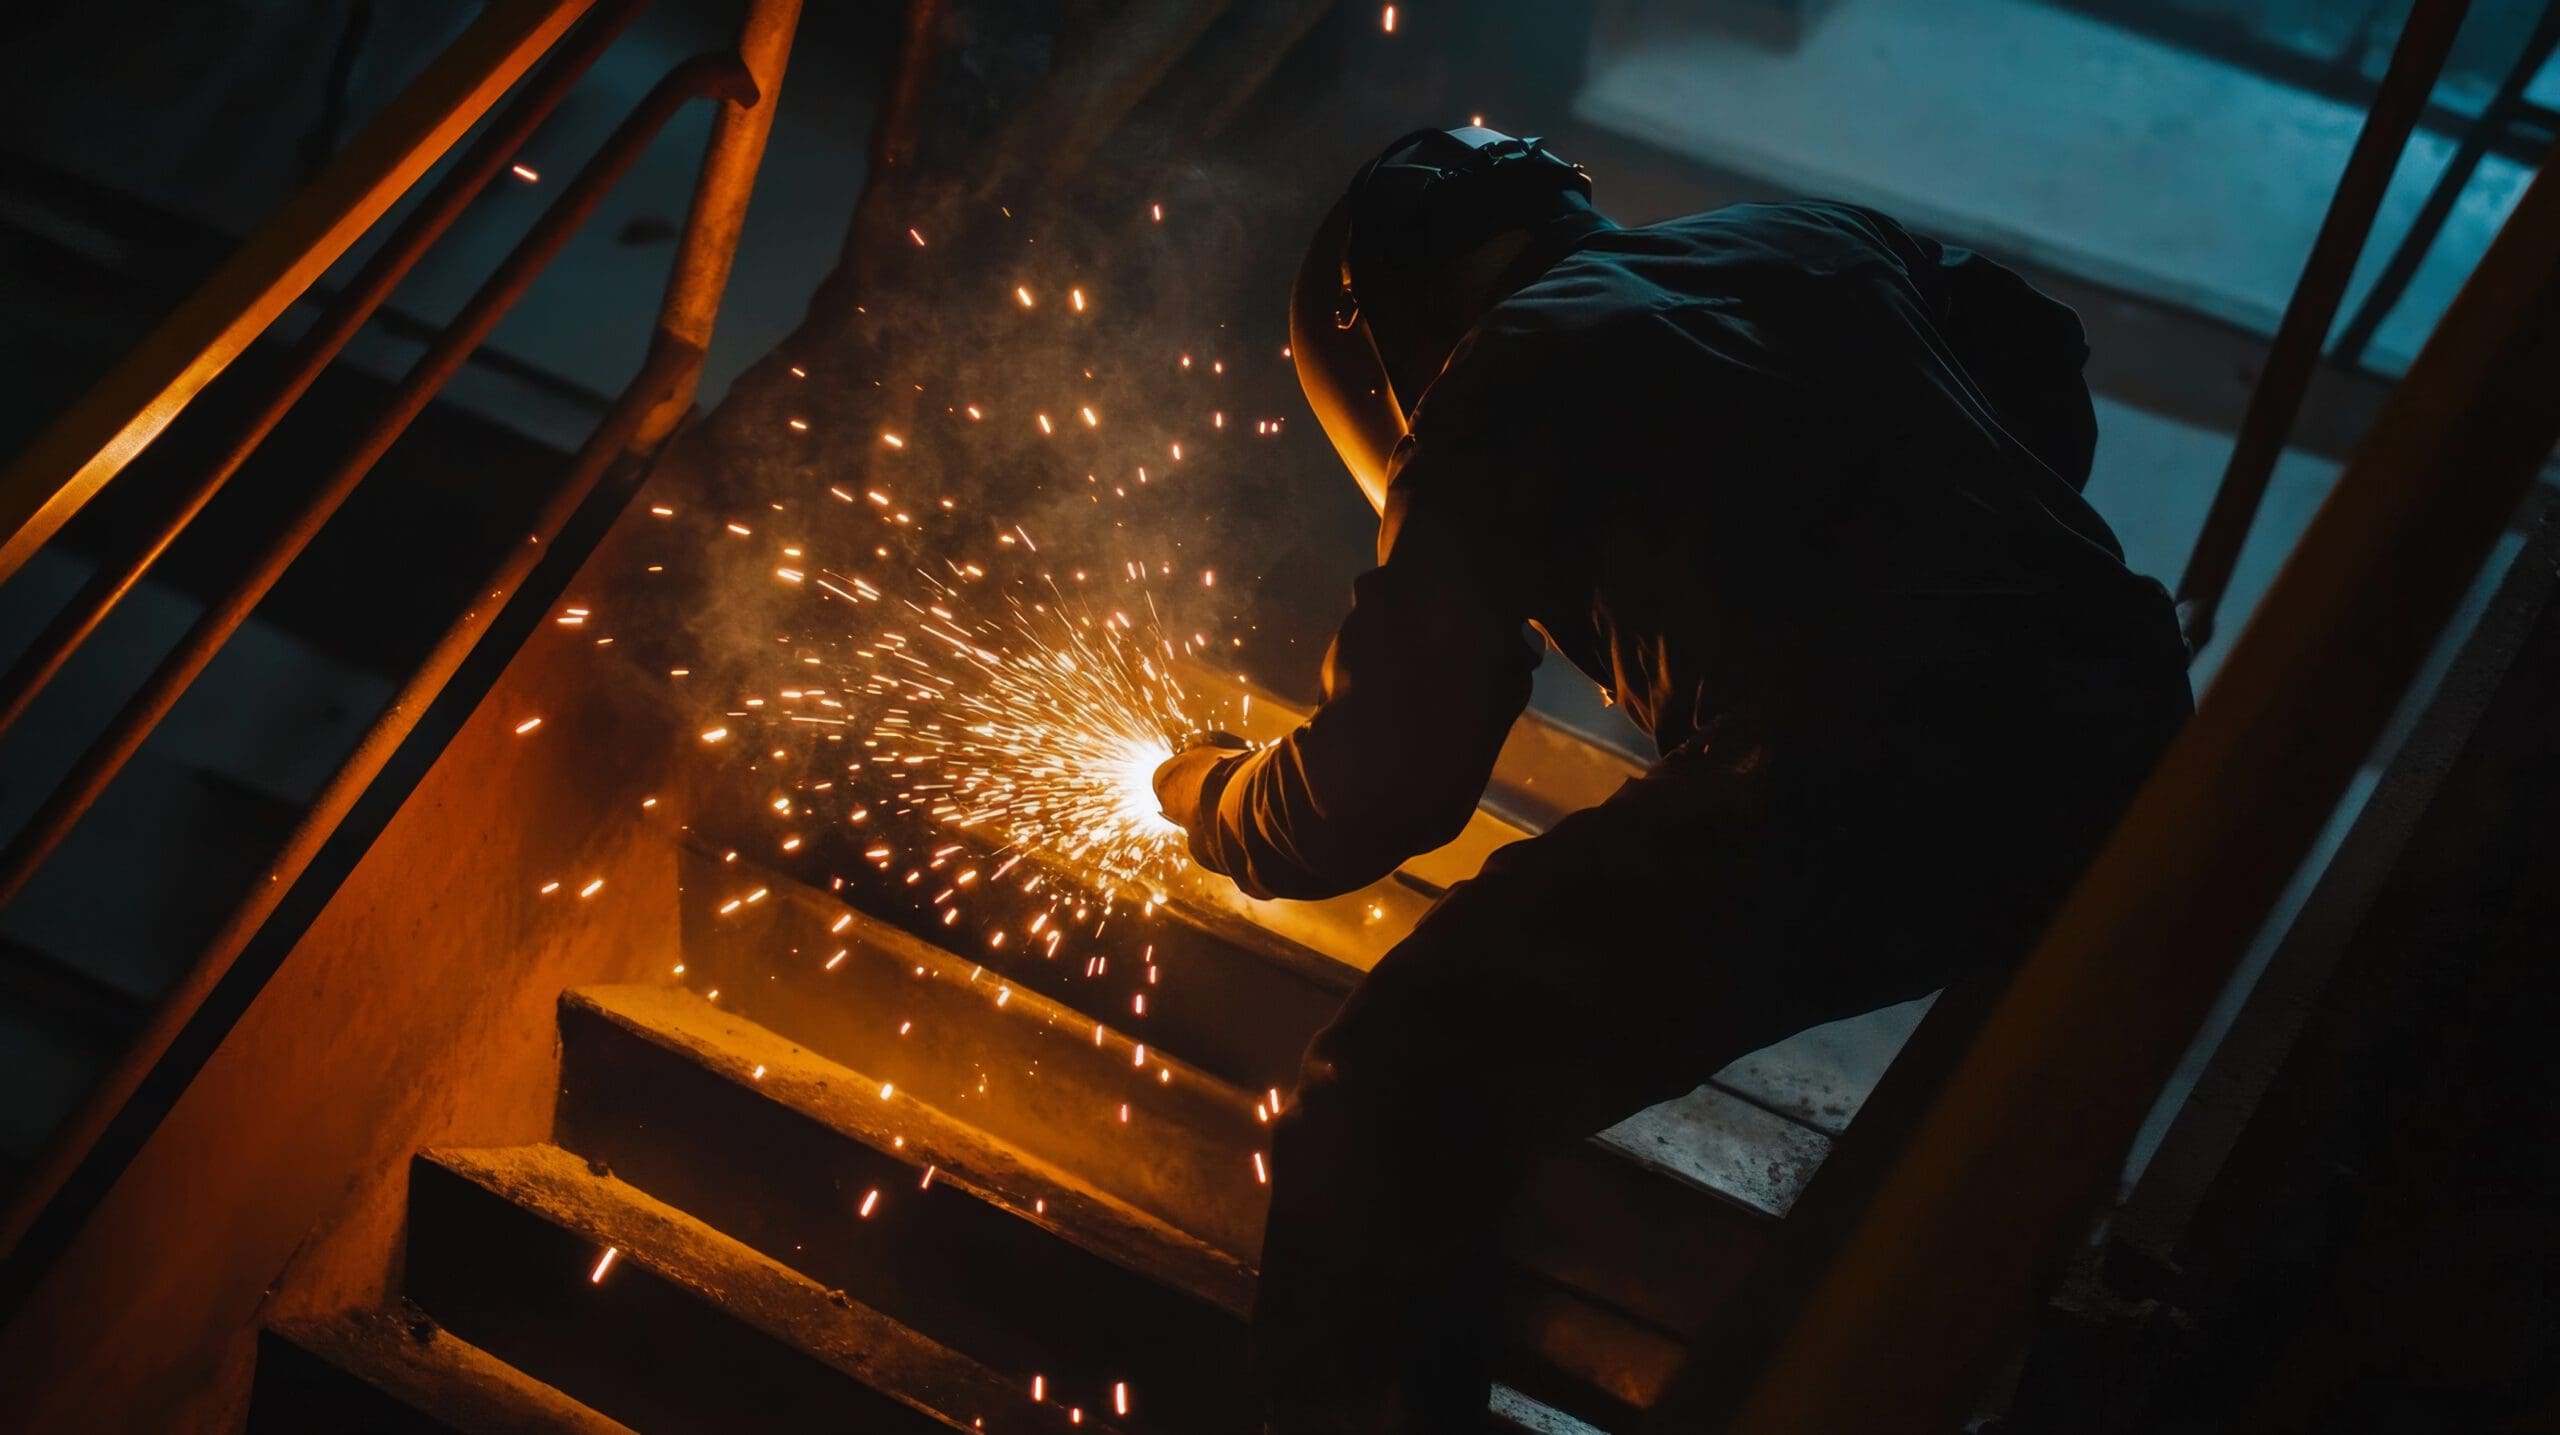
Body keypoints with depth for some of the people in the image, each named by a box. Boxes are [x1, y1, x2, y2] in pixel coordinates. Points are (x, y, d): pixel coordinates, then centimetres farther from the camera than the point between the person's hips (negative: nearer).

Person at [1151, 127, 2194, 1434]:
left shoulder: (1496, 381, 8)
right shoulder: (1817, 236, 24)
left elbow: (1383, 789, 8)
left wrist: (1211, 801, 28)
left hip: (1860, 803, -7)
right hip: (2128, 734, 8)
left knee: (1384, 1113, 0)